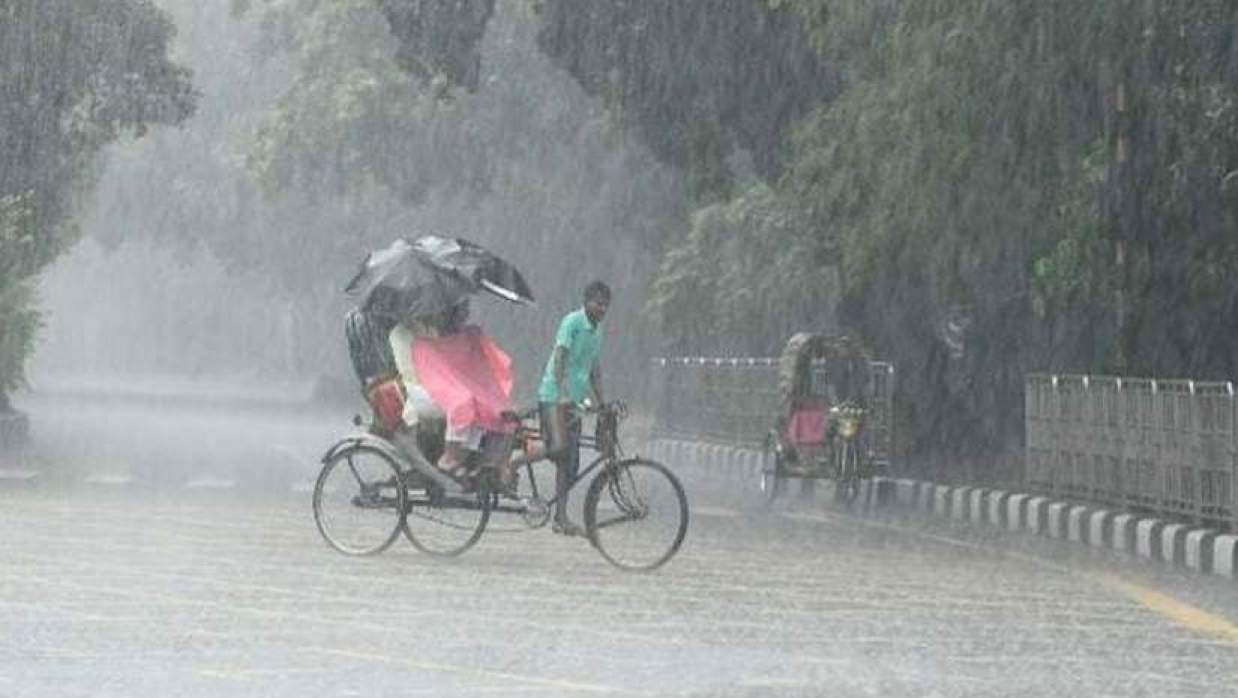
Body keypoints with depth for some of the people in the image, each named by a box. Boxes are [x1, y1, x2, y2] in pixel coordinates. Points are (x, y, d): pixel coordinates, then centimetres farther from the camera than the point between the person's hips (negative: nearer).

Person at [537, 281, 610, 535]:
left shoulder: (596, 331, 15)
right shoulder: (572, 321, -11)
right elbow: (560, 358, -21)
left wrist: (601, 404, 18)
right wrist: (564, 394, -31)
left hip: (575, 401, 8)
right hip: (554, 397, -8)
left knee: (571, 463, 5)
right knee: (560, 449, -25)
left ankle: (561, 517, 8)